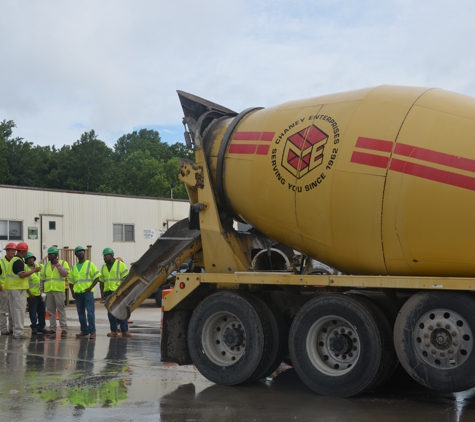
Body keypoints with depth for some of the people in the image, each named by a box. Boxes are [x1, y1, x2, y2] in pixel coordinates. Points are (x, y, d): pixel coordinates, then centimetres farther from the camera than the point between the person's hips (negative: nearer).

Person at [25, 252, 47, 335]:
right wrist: (29, 293, -14)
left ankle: (41, 327, 21)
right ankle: (34, 327, 9)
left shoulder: (39, 267, 9)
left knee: (42, 311, 10)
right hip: (32, 294, -5)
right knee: (33, 312, -1)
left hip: (40, 294, 5)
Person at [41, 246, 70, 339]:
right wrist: (43, 290, 9)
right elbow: (43, 278, 15)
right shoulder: (46, 265, 14)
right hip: (48, 290, 5)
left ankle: (64, 329, -5)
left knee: (61, 310, -6)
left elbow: (64, 274, -13)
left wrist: (57, 265, -9)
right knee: (50, 310, 7)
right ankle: (52, 329, 13)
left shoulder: (63, 263, 2)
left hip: (59, 290, -5)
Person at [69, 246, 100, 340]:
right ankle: (84, 331, 15)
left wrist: (90, 288, -14)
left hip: (87, 292, -5)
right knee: (81, 313, 8)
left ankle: (92, 331, -8)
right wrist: (72, 292, 6)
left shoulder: (90, 264, 2)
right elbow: (71, 281, 18)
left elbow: (97, 277, -4)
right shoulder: (74, 267, 16)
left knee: (90, 312, -9)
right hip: (78, 293, 5)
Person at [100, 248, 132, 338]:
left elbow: (126, 278, -5)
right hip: (108, 292, 5)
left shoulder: (120, 264, -1)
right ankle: (114, 331, 10)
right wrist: (102, 293, 9)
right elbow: (102, 281, 17)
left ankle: (125, 331, -4)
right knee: (111, 313, 5)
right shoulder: (104, 267, 15)